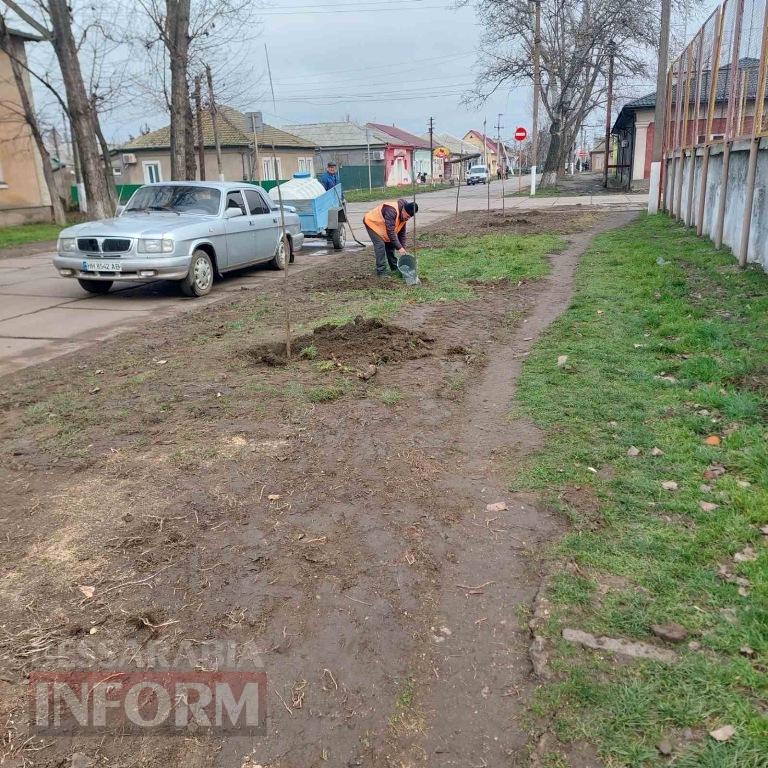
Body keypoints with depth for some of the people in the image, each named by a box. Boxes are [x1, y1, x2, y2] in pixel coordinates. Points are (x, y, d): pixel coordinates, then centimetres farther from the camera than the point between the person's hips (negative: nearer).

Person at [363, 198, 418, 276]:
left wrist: (403, 248, -5)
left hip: (382, 225, 8)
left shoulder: (404, 215, -9)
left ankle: (394, 267, 20)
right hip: (372, 222, -8)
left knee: (390, 243, 7)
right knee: (380, 245, -18)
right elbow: (390, 231, -39)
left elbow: (401, 233, 0)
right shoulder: (392, 210, -37)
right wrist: (399, 247, -35)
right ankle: (381, 272, -14)